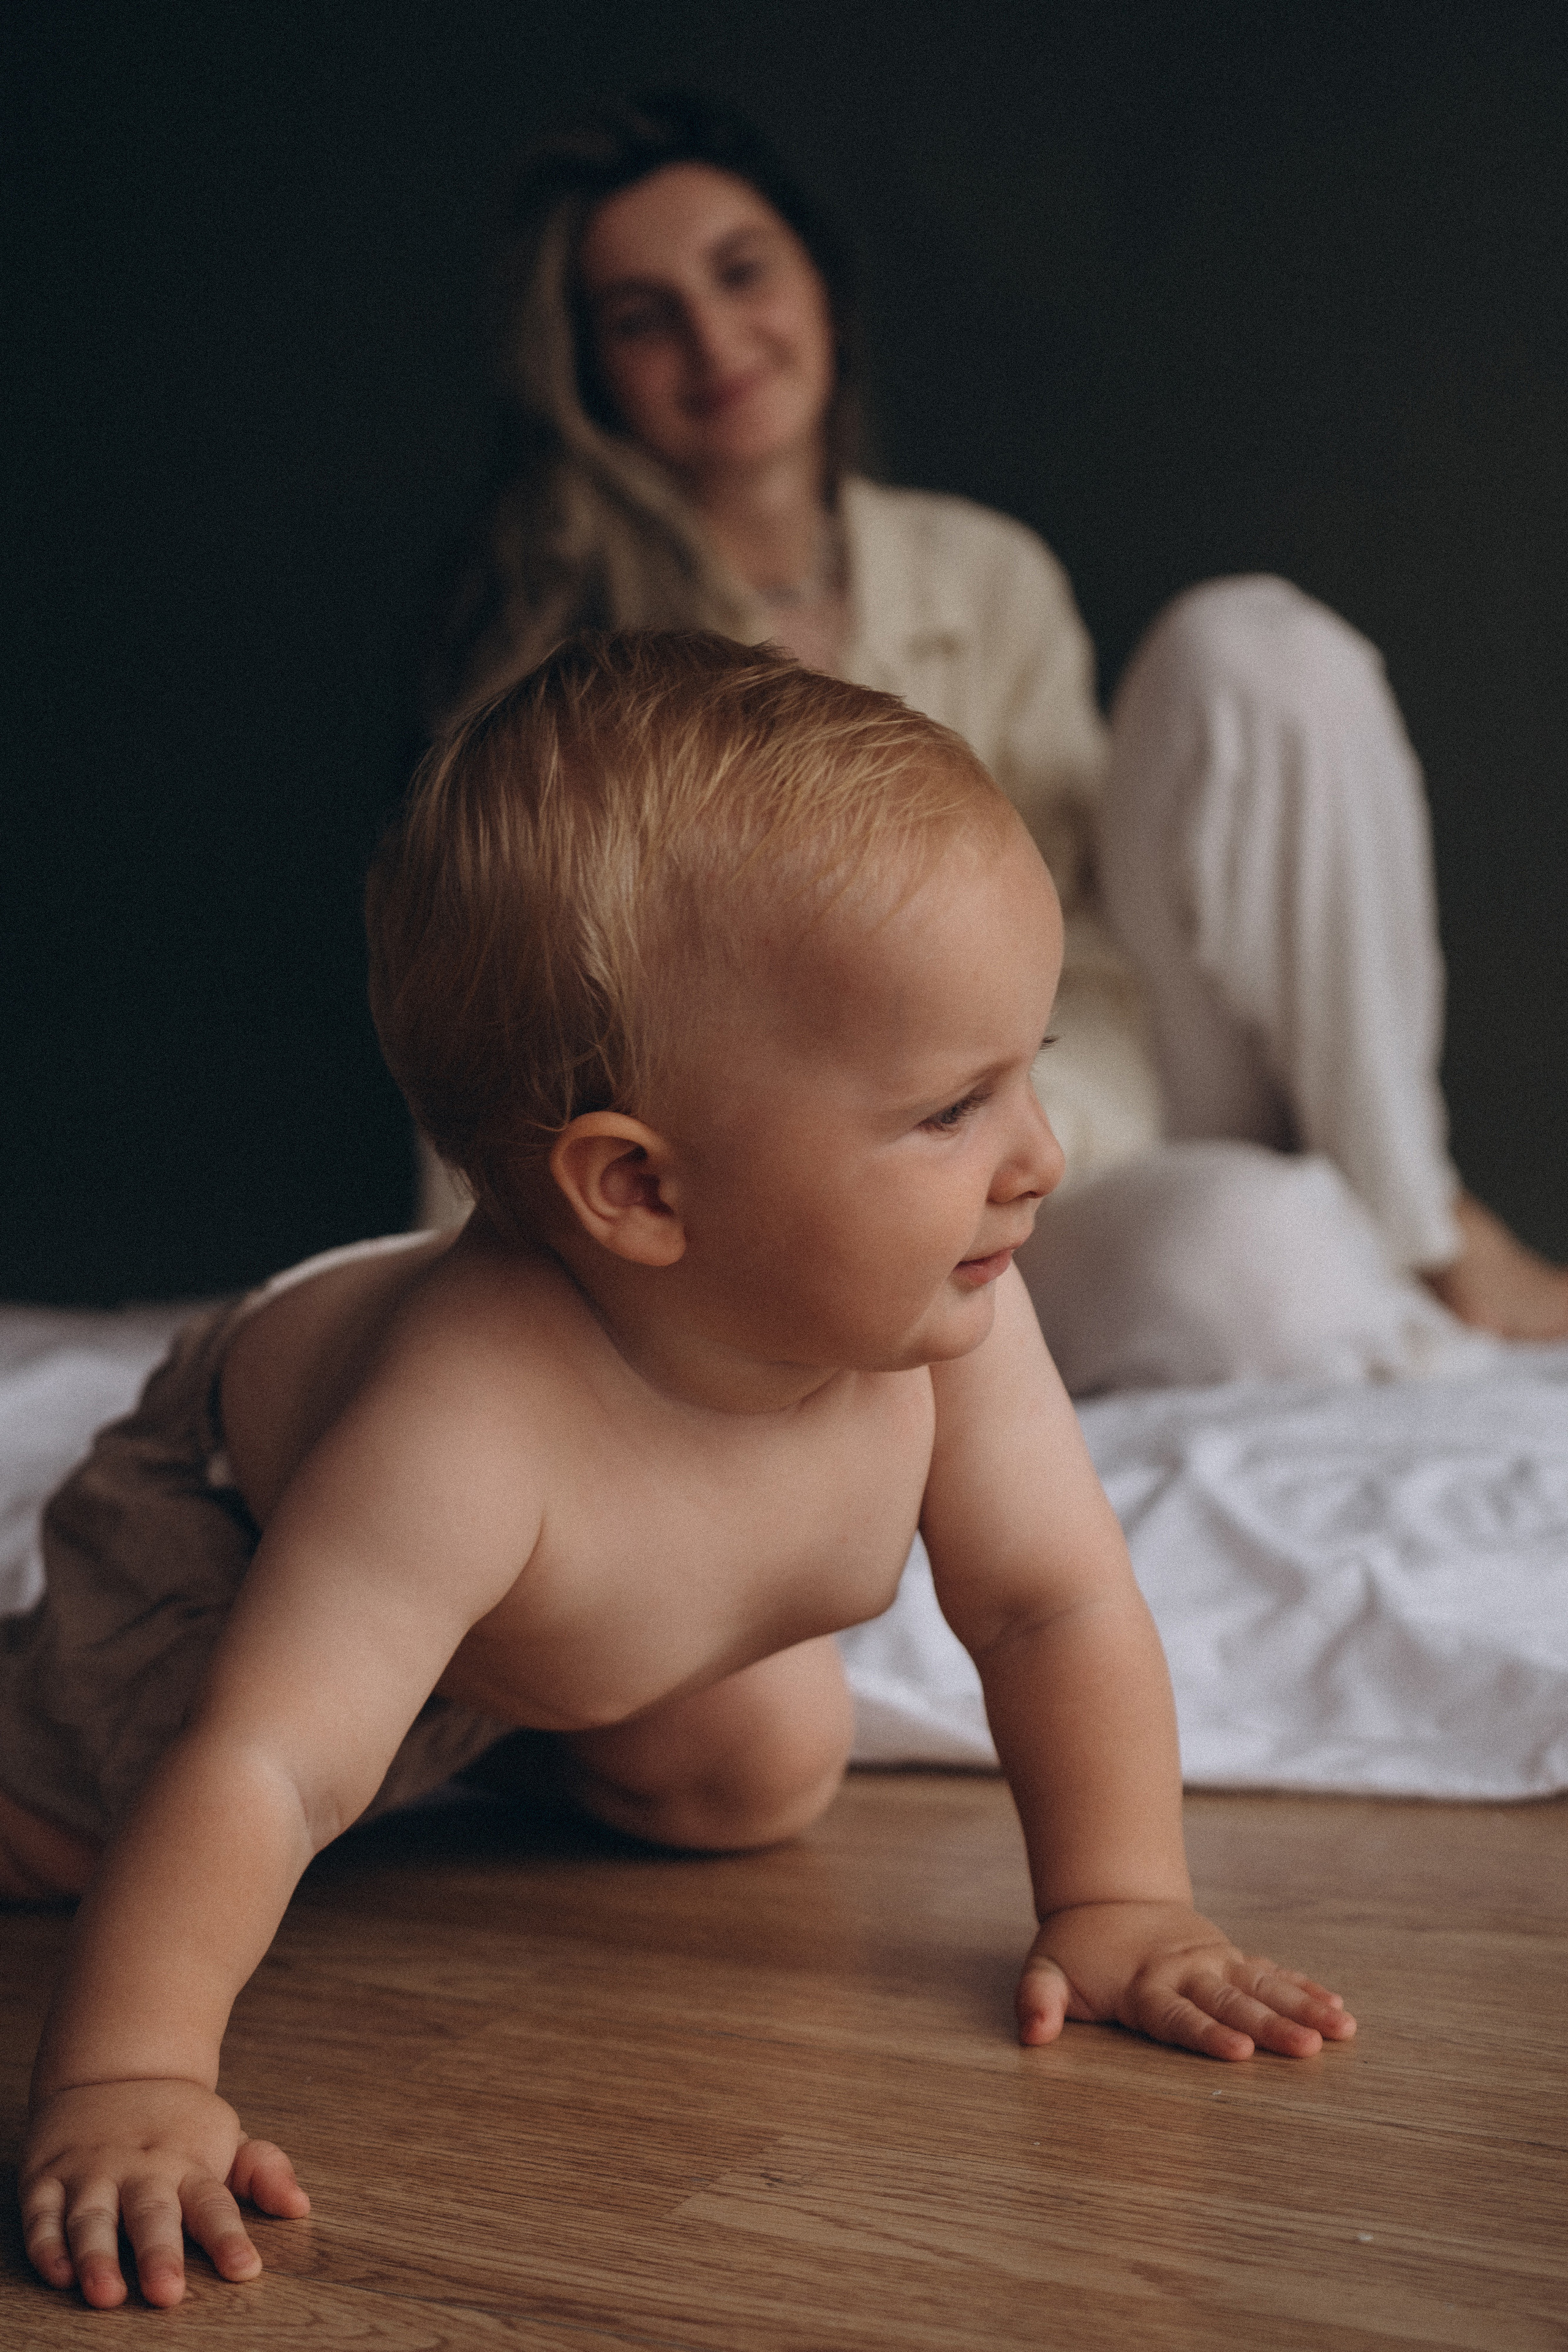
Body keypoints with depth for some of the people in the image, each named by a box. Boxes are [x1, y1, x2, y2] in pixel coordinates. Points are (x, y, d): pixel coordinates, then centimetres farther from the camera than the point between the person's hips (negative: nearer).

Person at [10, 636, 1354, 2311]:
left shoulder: (943, 1316, -35)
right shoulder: (474, 1425, -52)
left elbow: (1054, 1603, -23)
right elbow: (259, 1776, -53)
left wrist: (1117, 1910, -28)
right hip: (236, 1519, -4)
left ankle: (552, 1713, 36)